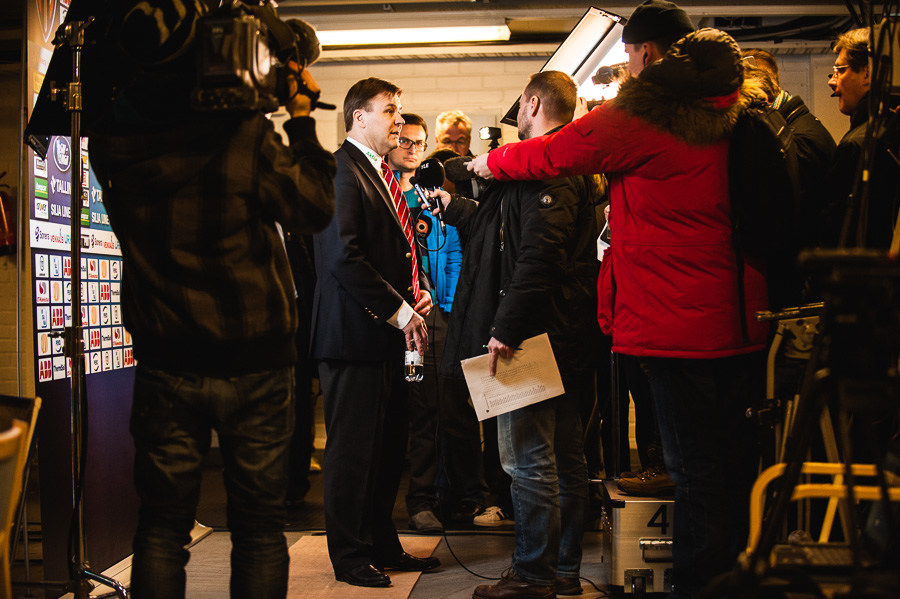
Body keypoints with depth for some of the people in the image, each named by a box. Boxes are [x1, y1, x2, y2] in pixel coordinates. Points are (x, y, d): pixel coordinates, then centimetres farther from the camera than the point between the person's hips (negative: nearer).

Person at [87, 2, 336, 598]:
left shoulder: (113, 141, -6)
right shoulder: (247, 136, -17)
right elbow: (314, 208, -5)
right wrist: (302, 118, 3)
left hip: (165, 368, 3)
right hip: (255, 368, -2)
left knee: (162, 527, 12)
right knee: (259, 528, 10)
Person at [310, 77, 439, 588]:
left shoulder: (384, 176, 18)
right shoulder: (339, 171, -12)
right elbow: (344, 255, -22)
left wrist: (420, 292, 6)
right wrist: (399, 312, -19)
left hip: (390, 334, 10)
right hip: (355, 333, -9)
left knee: (390, 446, 15)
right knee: (353, 449, 1)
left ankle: (383, 546, 27)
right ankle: (351, 556, 13)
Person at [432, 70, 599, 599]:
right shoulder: (571, 167, 18)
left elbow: (538, 254, -26)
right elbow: (500, 233, 27)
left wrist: (506, 328, -25)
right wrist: (453, 205, 36)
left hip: (535, 336, -11)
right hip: (567, 338, 11)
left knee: (528, 459, -3)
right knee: (564, 456, 14)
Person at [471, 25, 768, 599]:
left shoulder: (636, 125, -9)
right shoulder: (734, 131, 6)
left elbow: (548, 155, 4)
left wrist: (490, 161, 21)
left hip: (680, 328, -6)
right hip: (741, 324, 6)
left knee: (695, 470, -1)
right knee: (738, 463, 13)